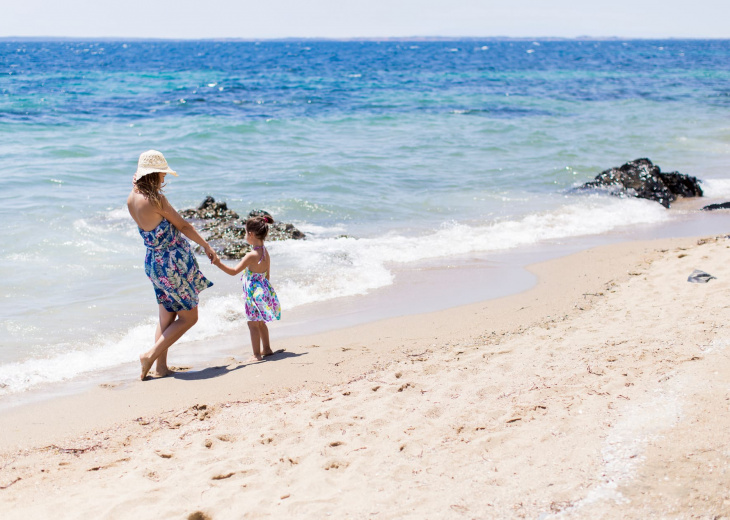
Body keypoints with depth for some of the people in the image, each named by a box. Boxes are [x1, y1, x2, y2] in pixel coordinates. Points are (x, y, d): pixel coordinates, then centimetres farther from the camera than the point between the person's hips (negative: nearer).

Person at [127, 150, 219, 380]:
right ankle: (151, 355, 0)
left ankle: (161, 365, 17)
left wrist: (138, 183, 12)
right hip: (173, 263, -8)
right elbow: (183, 226, -12)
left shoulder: (131, 199, -1)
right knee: (189, 317, 6)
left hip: (153, 262, 8)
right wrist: (206, 246, 1)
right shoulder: (156, 200, -23)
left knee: (166, 317, 18)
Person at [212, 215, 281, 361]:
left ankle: (257, 354, 5)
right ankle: (266, 348, 33)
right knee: (260, 322, 22)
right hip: (264, 288, 9)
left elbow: (233, 271, -24)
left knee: (253, 323, 1)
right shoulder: (265, 253, 3)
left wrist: (218, 263, -21)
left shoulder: (251, 256, -23)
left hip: (254, 294, -8)